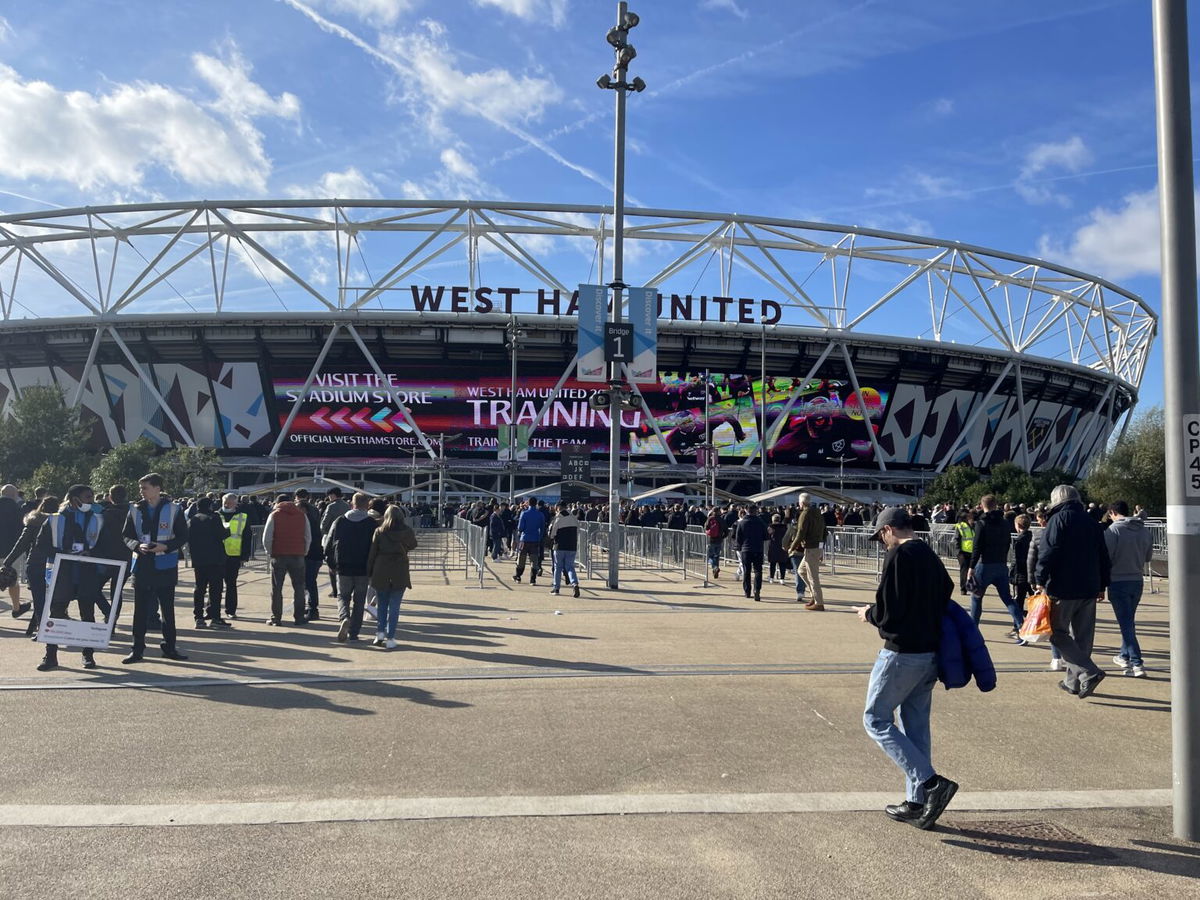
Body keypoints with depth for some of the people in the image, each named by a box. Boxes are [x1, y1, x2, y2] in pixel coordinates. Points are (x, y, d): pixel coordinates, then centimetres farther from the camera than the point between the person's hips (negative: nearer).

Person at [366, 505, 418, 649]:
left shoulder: (379, 532, -2)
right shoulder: (407, 532, -2)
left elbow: (372, 552, 0)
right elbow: (413, 545, 17)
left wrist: (370, 571, 8)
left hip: (381, 573, 0)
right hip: (400, 573, 0)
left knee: (381, 604, 16)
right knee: (394, 607, 3)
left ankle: (380, 632, 7)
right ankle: (390, 638, 2)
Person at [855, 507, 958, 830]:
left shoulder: (898, 555, -15)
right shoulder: (931, 556, 10)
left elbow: (888, 613, -19)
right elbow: (945, 597, 16)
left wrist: (869, 614, 0)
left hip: (902, 654, -9)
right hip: (931, 653, 9)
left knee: (876, 719, 2)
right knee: (916, 724, 15)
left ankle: (930, 783, -8)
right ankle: (918, 803, 19)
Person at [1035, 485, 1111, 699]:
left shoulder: (1058, 520, -8)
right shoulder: (1092, 522, 13)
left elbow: (1048, 553, -15)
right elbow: (1103, 558, 17)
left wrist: (1041, 581, -9)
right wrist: (1102, 585, 22)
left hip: (1063, 588, -7)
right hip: (1090, 589, 7)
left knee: (1058, 633, 0)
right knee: (1082, 636, 12)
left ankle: (1089, 672, -14)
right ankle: (1074, 681, 17)